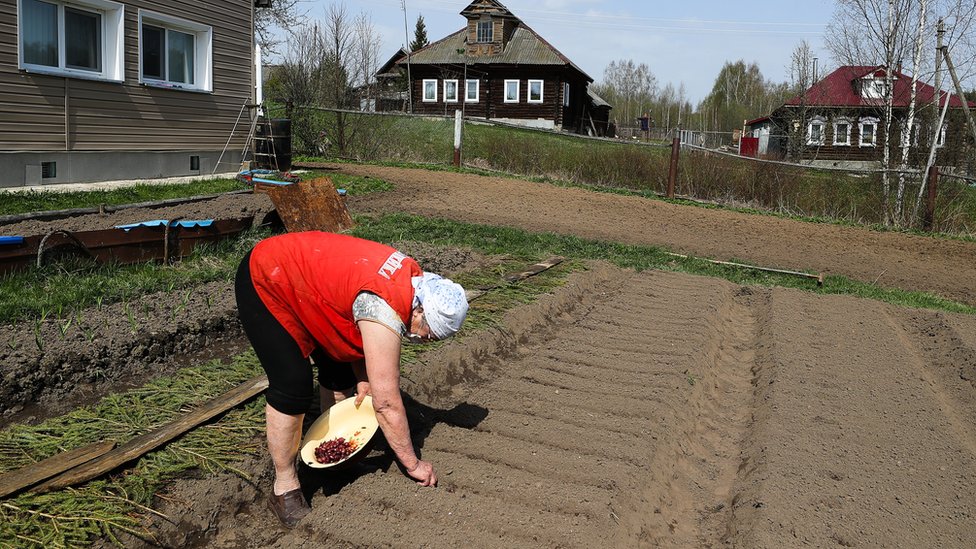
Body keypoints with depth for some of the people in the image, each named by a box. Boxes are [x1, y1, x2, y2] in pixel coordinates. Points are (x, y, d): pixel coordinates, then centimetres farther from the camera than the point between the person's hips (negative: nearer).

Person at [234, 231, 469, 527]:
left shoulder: (410, 276, -8)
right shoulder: (387, 312, -34)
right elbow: (387, 403, -29)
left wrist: (362, 379, -6)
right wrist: (413, 464, -18)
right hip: (265, 284, -9)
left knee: (339, 365, 9)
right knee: (294, 387, -13)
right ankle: (284, 488, 3)